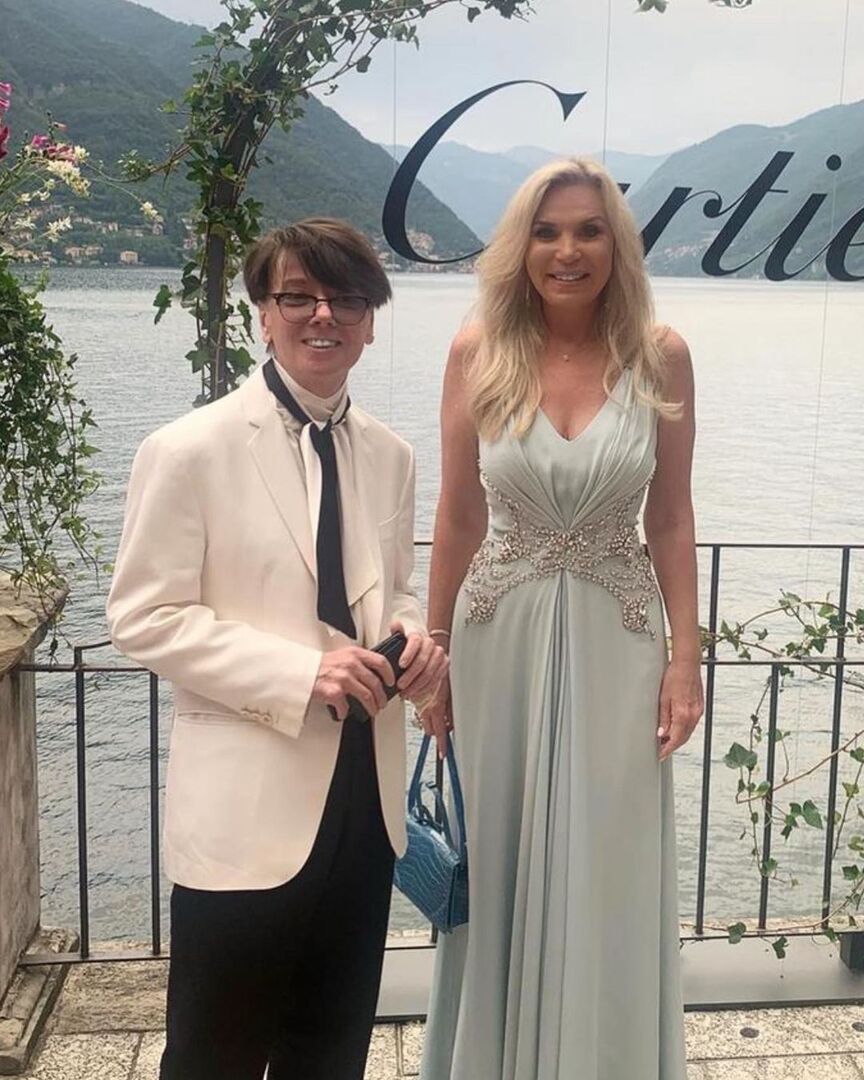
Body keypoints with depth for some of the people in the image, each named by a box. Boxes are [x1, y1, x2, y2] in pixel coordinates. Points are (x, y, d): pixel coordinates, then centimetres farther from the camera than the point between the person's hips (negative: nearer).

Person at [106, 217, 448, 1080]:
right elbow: (144, 616, -12)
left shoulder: (389, 456, 6)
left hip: (364, 793, 5)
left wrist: (413, 637, -6)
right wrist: (300, 672, -22)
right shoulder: (191, 450, -10)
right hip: (247, 801, -5)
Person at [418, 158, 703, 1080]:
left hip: (615, 641, 0)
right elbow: (457, 516, 1)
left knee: (606, 879, 10)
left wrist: (686, 656, -2)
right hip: (500, 636, 0)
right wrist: (434, 651, 3)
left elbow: (671, 520, 1)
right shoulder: (478, 351, -5)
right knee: (500, 872, 13)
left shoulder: (660, 356, -5)